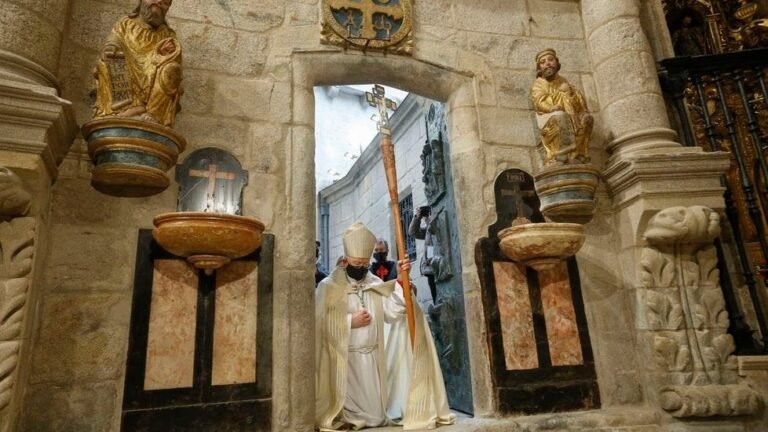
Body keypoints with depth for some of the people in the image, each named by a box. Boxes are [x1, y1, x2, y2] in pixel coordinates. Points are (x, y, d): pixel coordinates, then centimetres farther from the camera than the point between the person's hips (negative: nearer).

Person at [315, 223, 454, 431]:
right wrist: (350, 322, -15)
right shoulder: (328, 286, -6)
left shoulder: (376, 284, 8)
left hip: (372, 359, 4)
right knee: (351, 413, 1)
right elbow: (318, 323, -15)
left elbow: (393, 311, -8)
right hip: (342, 360, -4)